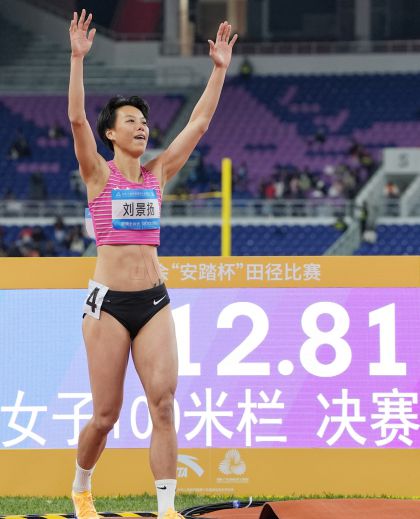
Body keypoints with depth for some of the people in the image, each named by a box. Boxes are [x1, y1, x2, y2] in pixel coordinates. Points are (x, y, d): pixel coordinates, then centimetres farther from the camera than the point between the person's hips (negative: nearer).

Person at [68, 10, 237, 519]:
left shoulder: (157, 173, 10)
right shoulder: (99, 175, -1)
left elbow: (199, 123, 8)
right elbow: (76, 118, -15)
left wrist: (219, 70, 3)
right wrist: (77, 59, -23)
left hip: (154, 300, 3)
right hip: (108, 300, -3)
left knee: (163, 403, -11)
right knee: (106, 414, 2)